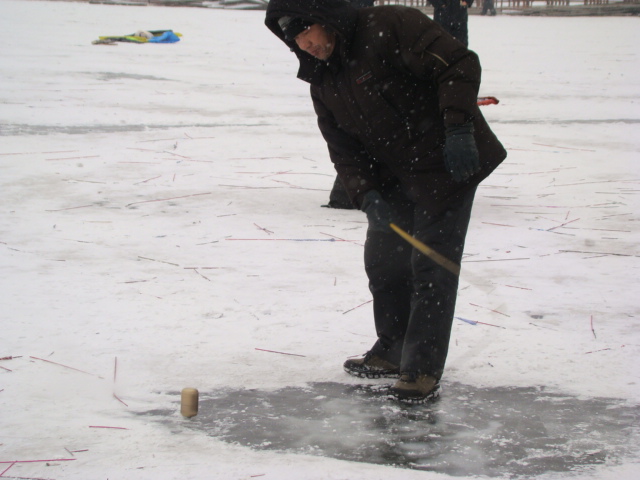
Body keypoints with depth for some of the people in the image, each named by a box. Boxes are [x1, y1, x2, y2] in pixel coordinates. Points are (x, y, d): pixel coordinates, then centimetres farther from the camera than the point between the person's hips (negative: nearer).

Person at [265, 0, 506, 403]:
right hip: (392, 179, 8)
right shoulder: (322, 82, 6)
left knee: (430, 266, -6)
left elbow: (459, 65, -22)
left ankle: (423, 370, 2)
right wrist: (367, 194, -13)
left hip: (447, 167, -8)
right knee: (383, 260, 12)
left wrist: (458, 129, -30)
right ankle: (394, 351, 31)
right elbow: (343, 148, 4)